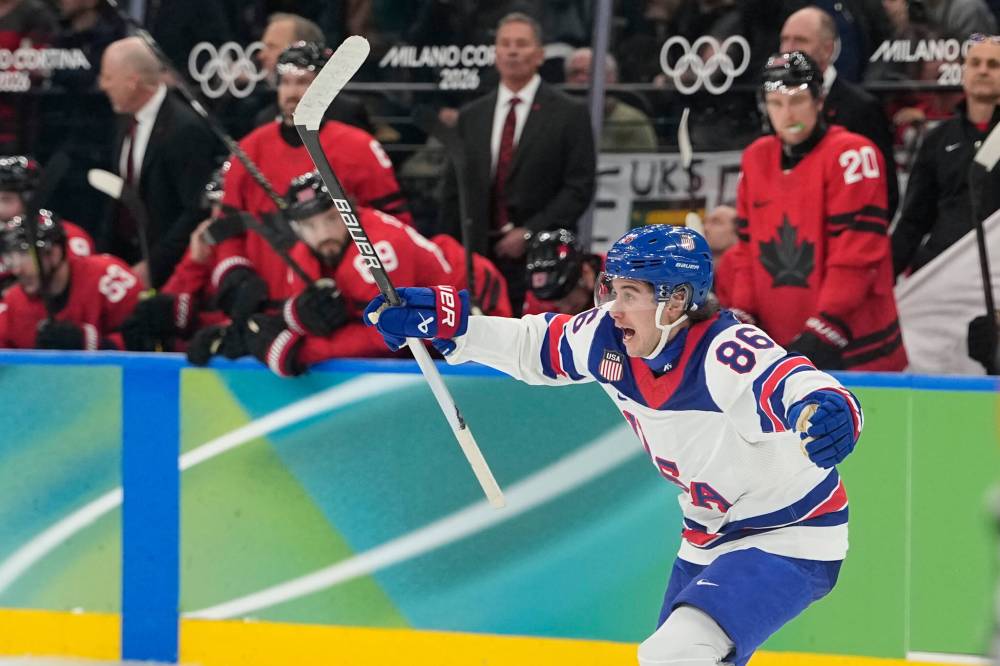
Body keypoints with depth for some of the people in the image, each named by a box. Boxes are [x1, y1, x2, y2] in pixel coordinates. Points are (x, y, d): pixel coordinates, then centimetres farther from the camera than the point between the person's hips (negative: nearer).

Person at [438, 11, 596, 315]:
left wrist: (530, 233, -11)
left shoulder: (569, 114, 3)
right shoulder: (471, 117, 15)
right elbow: (454, 193, 15)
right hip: (478, 257, 4)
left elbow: (579, 188, -3)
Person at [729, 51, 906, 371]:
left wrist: (824, 331, -21)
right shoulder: (756, 158, 11)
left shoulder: (851, 154, -12)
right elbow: (747, 247, 16)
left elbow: (857, 255, -17)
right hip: (782, 350, 6)